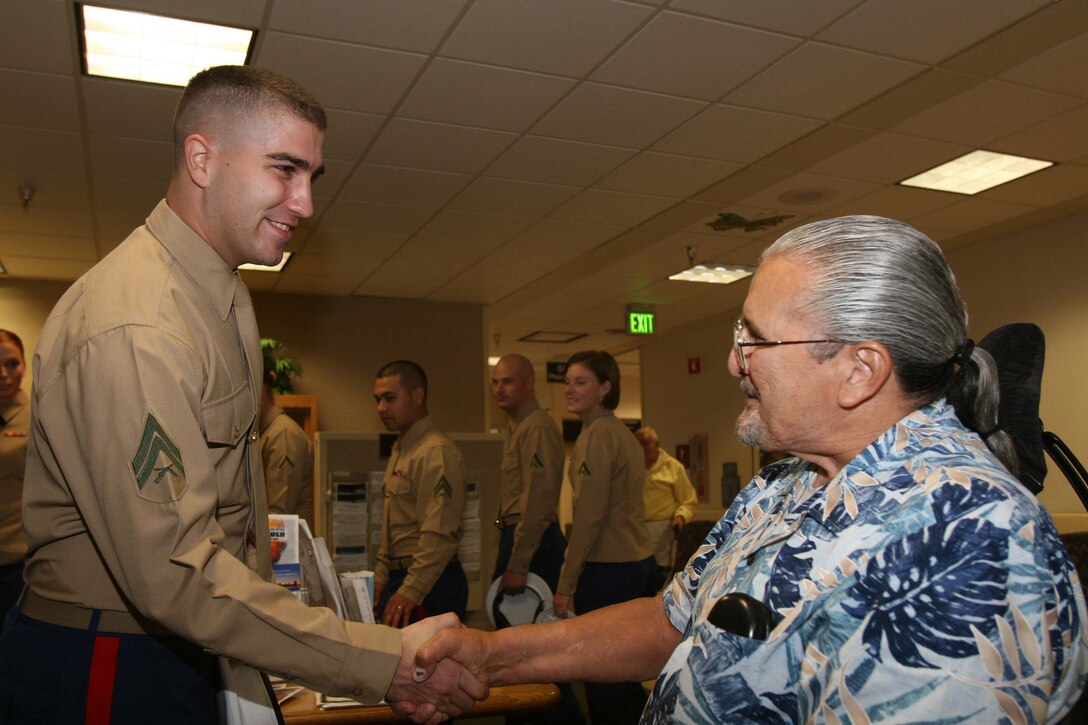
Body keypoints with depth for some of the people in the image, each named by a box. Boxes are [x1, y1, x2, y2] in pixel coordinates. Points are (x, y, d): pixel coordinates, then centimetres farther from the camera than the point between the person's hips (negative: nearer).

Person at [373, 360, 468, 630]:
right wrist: (381, 578, 19)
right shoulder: (400, 450, 15)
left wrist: (410, 592, -23)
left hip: (429, 585, -9)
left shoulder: (437, 453, -16)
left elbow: (440, 535, -22)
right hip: (401, 578, 9)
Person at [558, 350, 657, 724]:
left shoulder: (597, 434, -14)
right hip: (640, 565, 9)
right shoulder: (621, 431, 13)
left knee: (602, 681, 1)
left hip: (609, 570, -9)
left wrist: (565, 585, -12)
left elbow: (589, 516, -17)